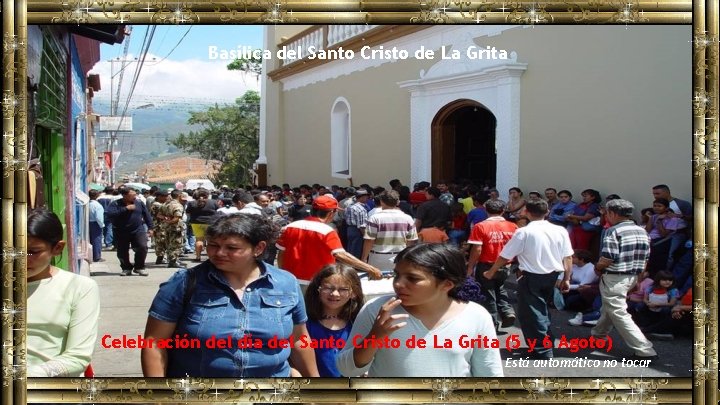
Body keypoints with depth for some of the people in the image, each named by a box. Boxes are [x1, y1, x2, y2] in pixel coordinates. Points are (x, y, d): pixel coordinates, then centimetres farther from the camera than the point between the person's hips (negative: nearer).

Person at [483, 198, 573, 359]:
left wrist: (491, 272, 6)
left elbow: (504, 256, -8)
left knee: (531, 313, 4)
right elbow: (568, 257, 0)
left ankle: (542, 350, 4)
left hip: (531, 277, -6)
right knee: (543, 310, 23)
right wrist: (566, 279, 11)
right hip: (552, 276, 6)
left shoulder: (524, 232, -13)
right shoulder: (560, 231, -1)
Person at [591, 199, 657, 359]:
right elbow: (645, 257, 10)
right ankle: (598, 334, 41)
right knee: (608, 307, 26)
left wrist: (597, 267, -4)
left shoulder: (614, 231, -18)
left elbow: (608, 258, -23)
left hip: (614, 278, -9)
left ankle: (645, 350, -7)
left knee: (619, 313, -3)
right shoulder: (642, 231, 7)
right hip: (632, 277, 9)